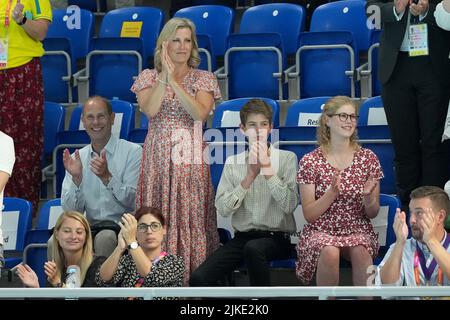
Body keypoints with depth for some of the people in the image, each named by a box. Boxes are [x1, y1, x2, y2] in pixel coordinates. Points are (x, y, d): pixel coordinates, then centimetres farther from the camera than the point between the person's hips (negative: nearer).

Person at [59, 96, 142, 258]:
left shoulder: (133, 152, 0)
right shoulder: (77, 158, 11)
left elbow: (133, 201, -8)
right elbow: (71, 211, 5)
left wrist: (107, 177, -21)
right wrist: (76, 178, -11)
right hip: (91, 228, 3)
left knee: (105, 238, -36)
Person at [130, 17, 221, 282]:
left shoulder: (204, 79, 7)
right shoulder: (149, 77, 9)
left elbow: (200, 113, -11)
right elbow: (150, 110, -10)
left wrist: (174, 80, -14)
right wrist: (164, 75, -12)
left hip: (191, 159, -1)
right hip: (158, 159, 1)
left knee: (191, 217, -7)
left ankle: (193, 278, -3)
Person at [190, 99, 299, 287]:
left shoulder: (286, 158, 4)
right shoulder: (233, 162, 11)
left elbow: (289, 205, -9)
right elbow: (222, 209, -1)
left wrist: (268, 169, -11)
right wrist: (249, 177, -10)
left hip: (276, 238, -3)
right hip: (242, 237, 3)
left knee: (253, 248, -39)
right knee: (198, 278, -22)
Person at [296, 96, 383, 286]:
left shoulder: (368, 158, 3)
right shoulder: (310, 162, -2)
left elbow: (372, 214, 6)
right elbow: (309, 215, -5)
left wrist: (368, 198, -17)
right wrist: (332, 193, -21)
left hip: (358, 230, 1)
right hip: (320, 231, -1)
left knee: (360, 251, -33)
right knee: (329, 252, -34)